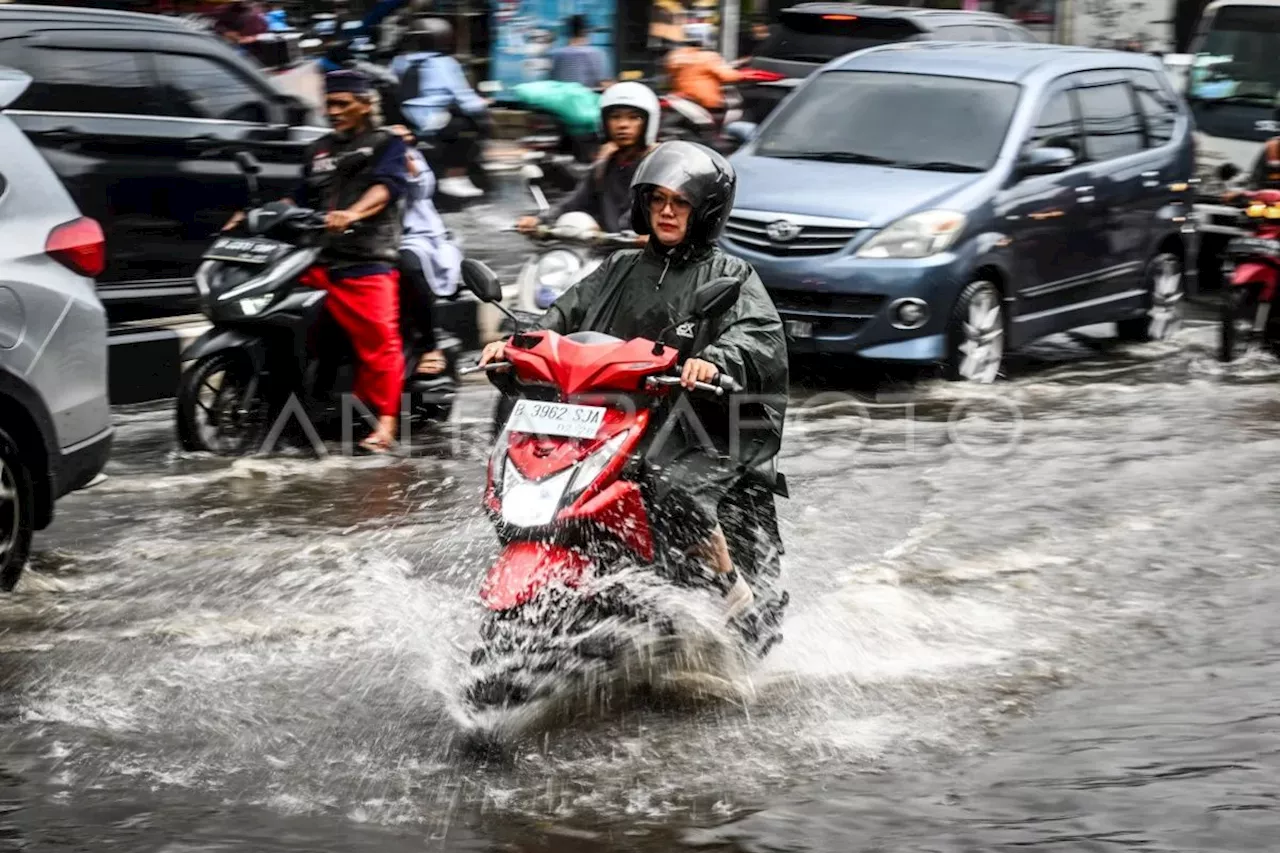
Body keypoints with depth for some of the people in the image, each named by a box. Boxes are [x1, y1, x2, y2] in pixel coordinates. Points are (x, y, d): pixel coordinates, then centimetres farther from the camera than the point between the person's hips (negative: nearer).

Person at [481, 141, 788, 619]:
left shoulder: (728, 275, 6)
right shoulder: (621, 270, 22)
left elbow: (761, 333, -11)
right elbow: (566, 315, 14)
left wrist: (716, 360, -33)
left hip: (706, 435, -5)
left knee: (676, 494, -34)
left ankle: (733, 590, -14)